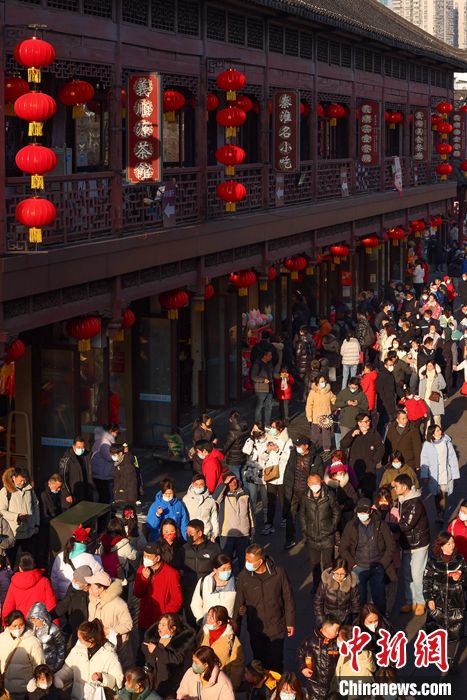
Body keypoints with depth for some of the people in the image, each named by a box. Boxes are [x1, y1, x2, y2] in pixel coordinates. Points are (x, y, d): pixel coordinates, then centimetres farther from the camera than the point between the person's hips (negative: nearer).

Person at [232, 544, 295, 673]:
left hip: (276, 627, -1)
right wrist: (235, 621, 8)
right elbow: (239, 600, 2)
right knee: (259, 661, 12)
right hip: (255, 628, 2)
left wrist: (290, 622, 0)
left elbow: (288, 599, -4)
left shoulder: (278, 573, -15)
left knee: (275, 662, 5)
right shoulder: (244, 575, -11)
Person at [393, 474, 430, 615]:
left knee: (416, 576, -2)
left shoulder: (416, 504, -23)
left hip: (418, 545, -8)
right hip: (406, 544, 8)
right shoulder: (402, 500, 5)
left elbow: (406, 525, -26)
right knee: (406, 575, 12)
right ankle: (410, 602, 24)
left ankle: (420, 602, 14)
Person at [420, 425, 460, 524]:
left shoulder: (447, 442, -5)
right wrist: (424, 476, -5)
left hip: (446, 474, 0)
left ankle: (441, 516, -1)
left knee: (443, 495, -5)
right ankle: (440, 515, 22)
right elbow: (424, 460, -2)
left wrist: (454, 474, -1)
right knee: (437, 495, 9)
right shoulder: (427, 445, -6)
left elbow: (453, 458, 0)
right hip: (434, 475, 0)